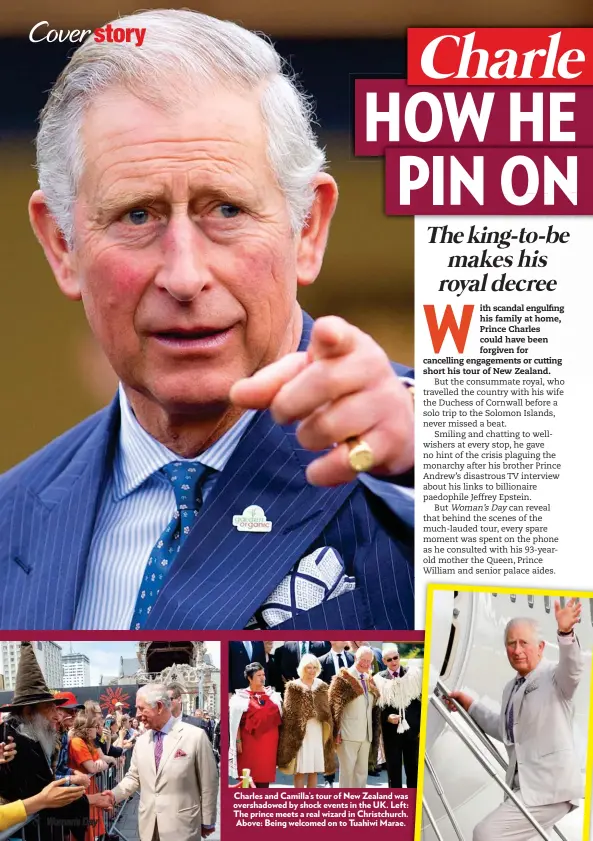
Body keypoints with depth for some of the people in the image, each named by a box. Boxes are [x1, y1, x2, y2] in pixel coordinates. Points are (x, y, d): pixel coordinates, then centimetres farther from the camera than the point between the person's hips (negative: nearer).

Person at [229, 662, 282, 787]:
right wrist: (238, 740, -9)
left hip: (268, 741, 3)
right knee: (249, 773, -1)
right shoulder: (241, 697, -2)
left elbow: (279, 716, 13)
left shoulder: (273, 695, 10)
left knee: (265, 773, 5)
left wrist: (279, 739, 8)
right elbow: (236, 721, -4)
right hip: (249, 740, -3)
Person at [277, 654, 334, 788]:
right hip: (300, 733, -4)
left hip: (318, 732, 4)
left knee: (314, 770, 6)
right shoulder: (294, 687, 0)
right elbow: (288, 714, -3)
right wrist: (290, 734, -10)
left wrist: (328, 731, 5)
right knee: (300, 770, -4)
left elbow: (327, 712, 12)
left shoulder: (322, 687, 12)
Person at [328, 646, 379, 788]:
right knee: (347, 769, -4)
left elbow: (374, 708, 16)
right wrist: (336, 732, -14)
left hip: (366, 734, 7)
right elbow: (334, 706, -10)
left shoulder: (370, 681, 14)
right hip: (348, 734, -7)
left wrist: (375, 734, 11)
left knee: (362, 770, 9)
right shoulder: (343, 678, -7)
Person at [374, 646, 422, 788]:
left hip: (412, 729, 0)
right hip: (391, 730, 0)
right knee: (393, 768, 6)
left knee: (413, 767, 5)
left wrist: (422, 727, -3)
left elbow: (421, 701, 1)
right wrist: (387, 717, -16)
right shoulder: (379, 679, 1)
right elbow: (377, 707, 3)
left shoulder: (413, 674, 1)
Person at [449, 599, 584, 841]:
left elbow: (572, 668, -35)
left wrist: (565, 633, -53)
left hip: (550, 788, -10)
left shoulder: (554, 678, -10)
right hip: (525, 787, 10)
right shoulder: (511, 688, 16)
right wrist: (470, 705, 29)